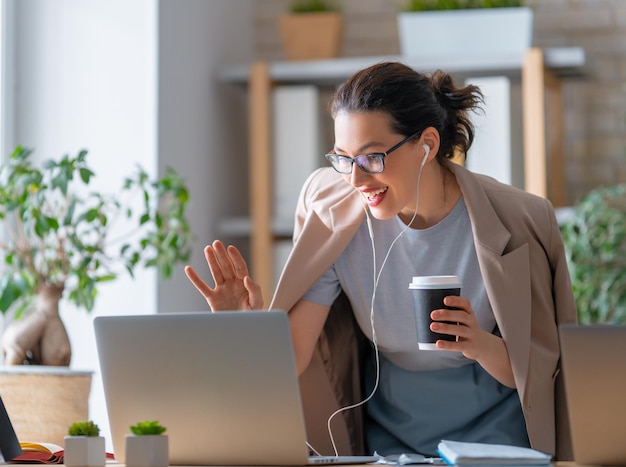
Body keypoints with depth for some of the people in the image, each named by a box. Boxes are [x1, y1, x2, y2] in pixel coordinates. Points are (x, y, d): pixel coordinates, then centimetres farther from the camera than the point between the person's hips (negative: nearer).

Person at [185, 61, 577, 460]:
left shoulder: (512, 224, -14)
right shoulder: (336, 221, -10)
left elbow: (531, 374, -7)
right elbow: (290, 358, -12)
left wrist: (484, 346, -27)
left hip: (491, 436, -2)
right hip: (388, 439, 2)